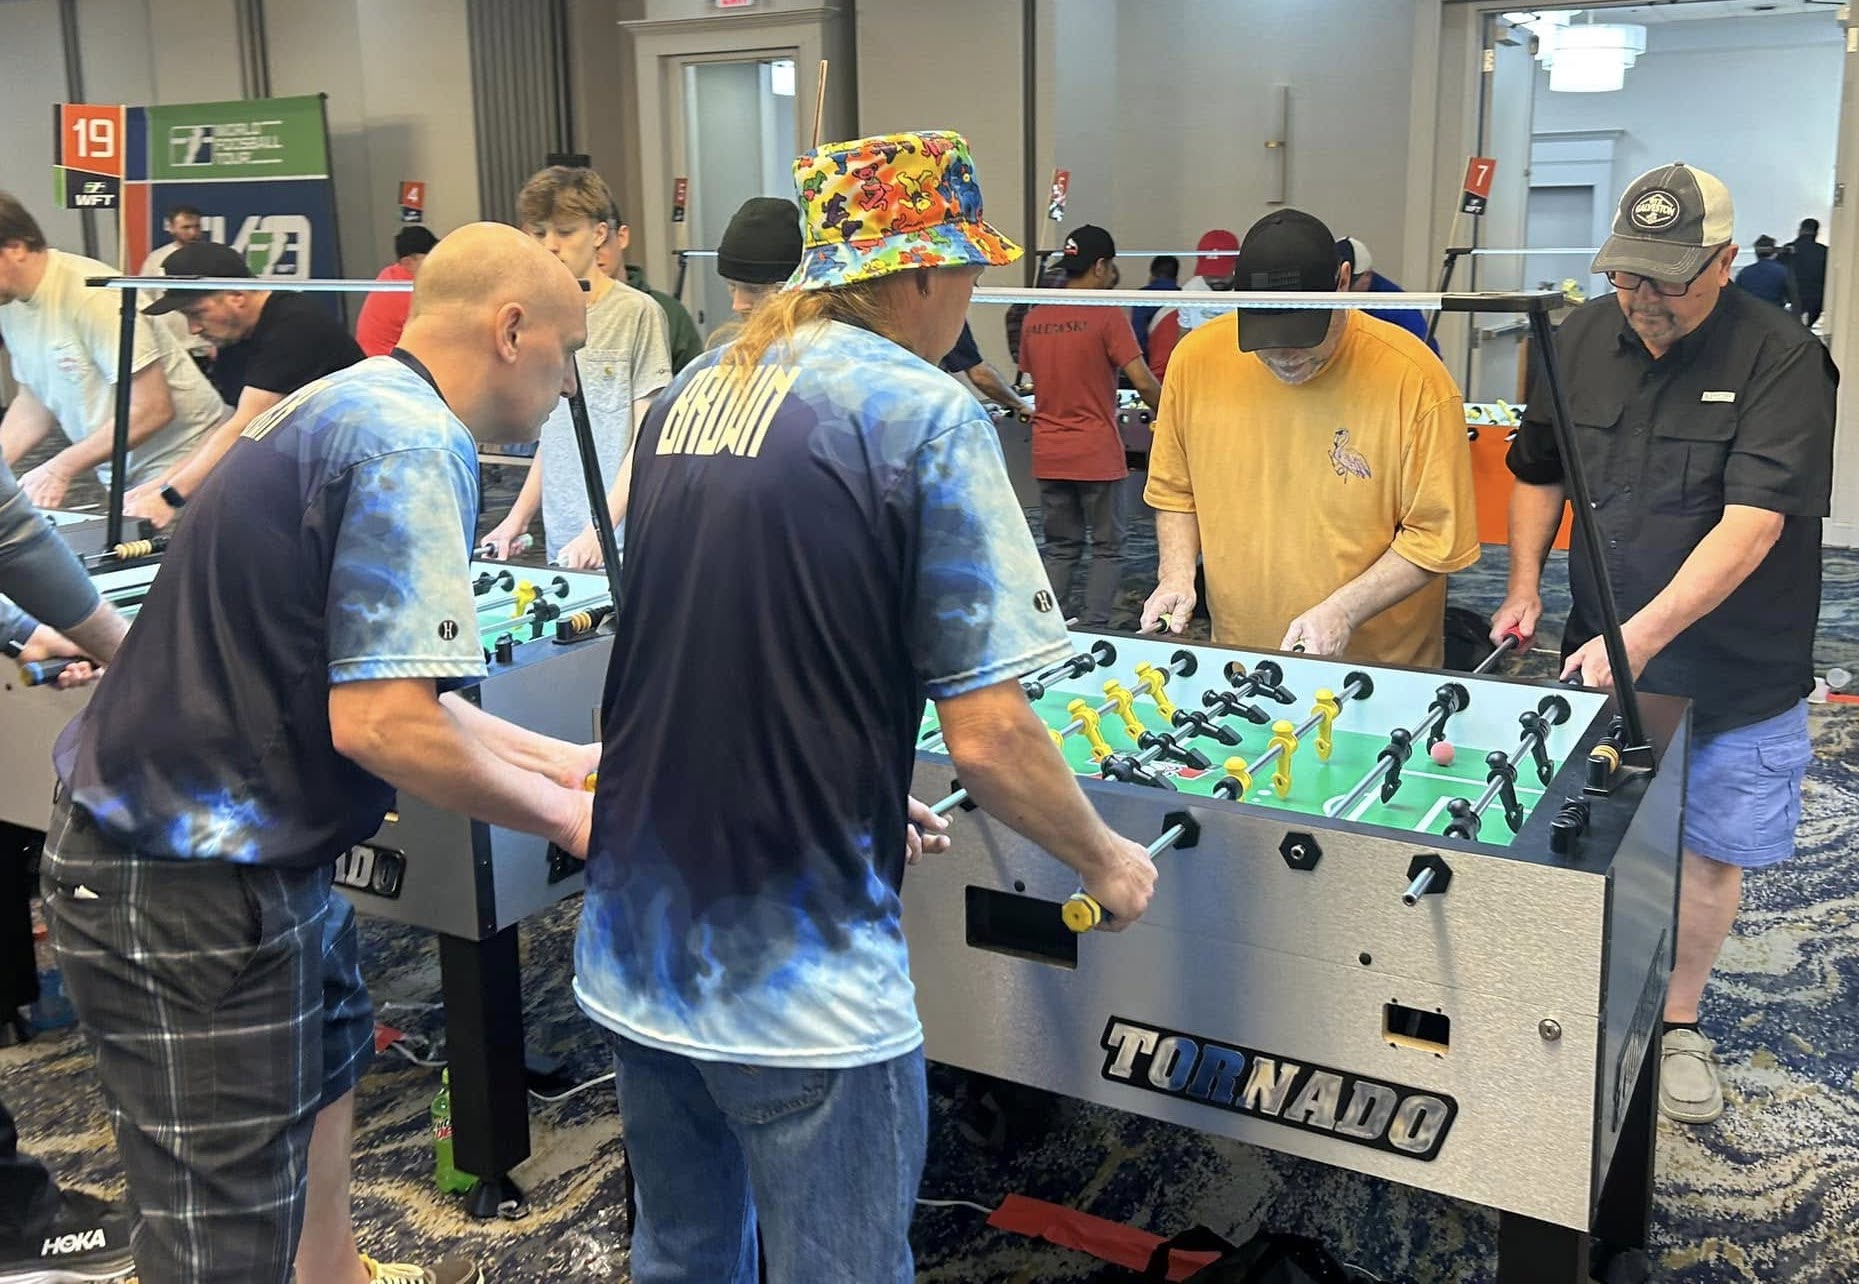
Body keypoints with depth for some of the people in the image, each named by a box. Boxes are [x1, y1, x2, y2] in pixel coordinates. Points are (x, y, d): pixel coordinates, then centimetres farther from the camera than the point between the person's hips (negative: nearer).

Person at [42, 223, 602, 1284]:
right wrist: (567, 816, -12)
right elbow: (381, 724, -27)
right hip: (193, 890, -11)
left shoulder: (348, 406, 12)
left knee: (329, 1049, 31)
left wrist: (557, 758, 15)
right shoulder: (415, 446, -20)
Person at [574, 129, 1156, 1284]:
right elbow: (987, 735, -15)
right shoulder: (926, 416, -13)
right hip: (803, 988, -7)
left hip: (633, 949, 7)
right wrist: (1109, 863, 3)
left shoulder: (690, 398, 8)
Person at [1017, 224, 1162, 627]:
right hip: (1097, 454, -5)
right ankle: (1093, 630, 1)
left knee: (1060, 547, 14)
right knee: (1107, 547, 7)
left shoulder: (1033, 319, 6)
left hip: (1048, 454, 5)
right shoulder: (1107, 316, -11)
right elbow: (1143, 382, -14)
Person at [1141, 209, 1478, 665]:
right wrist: (1177, 574, -3)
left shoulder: (1415, 380, -15)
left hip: (1383, 669, -1)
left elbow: (1438, 537, -10)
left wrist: (1344, 610, -19)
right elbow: (1175, 491, 11)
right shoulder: (1196, 359, -3)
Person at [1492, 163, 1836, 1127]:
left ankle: (1677, 1024, 29)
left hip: (1737, 677, -3)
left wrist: (1643, 633, -35)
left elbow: (1753, 522, -27)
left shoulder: (1781, 361, -18)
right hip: (1601, 657, 4)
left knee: (1710, 849, 8)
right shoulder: (1580, 341, -1)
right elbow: (1539, 471, 14)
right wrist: (1524, 587, 3)